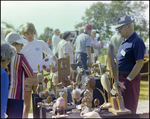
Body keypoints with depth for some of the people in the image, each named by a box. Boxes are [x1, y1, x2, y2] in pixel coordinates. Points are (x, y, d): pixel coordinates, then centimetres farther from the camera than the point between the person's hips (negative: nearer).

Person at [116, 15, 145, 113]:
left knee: (128, 108, -2)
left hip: (130, 78, -9)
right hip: (120, 77, 9)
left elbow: (139, 63, -20)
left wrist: (128, 79, -20)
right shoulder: (125, 41, 14)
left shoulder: (137, 41, -15)